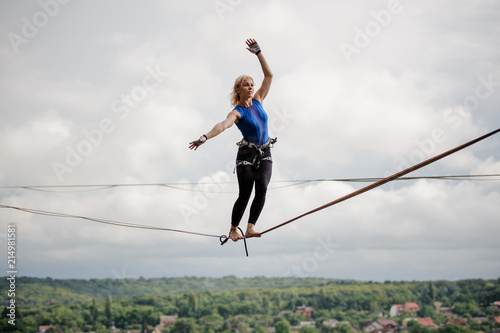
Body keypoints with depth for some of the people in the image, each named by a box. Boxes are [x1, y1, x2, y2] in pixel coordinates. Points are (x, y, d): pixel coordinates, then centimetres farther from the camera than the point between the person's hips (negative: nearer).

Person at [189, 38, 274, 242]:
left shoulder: (258, 100, 5)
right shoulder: (237, 112, -11)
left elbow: (269, 75, 6)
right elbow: (223, 125, -30)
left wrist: (258, 53, 0)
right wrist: (205, 137, -48)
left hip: (265, 153, 4)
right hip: (247, 153, -4)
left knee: (262, 188, -16)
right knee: (245, 194, -5)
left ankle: (250, 228, -17)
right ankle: (233, 229, 12)